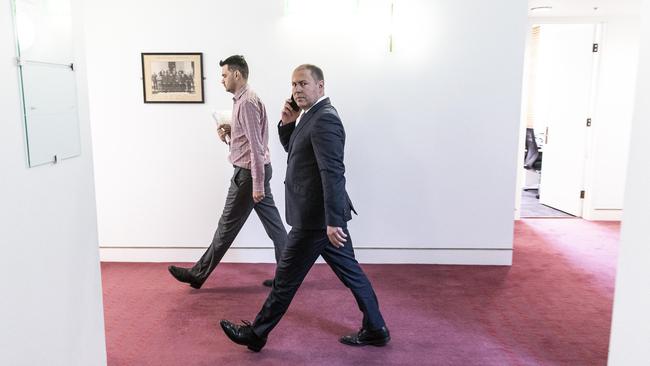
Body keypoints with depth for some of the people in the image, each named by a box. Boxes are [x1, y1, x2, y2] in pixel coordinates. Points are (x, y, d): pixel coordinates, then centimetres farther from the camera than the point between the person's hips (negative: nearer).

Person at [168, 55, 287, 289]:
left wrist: (257, 184, -22)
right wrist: (230, 133, 4)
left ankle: (198, 274, 14)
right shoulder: (243, 100, 16)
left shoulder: (247, 102, -16)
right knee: (272, 222, 10)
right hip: (255, 171, 10)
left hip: (248, 173, -10)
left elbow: (256, 145, -21)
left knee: (228, 225, 2)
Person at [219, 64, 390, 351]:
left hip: (315, 217, -10)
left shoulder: (324, 119, -18)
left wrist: (333, 222, -27)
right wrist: (288, 124, 3)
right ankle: (375, 330, 26)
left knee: (286, 278, 5)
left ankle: (256, 334, 22)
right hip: (325, 215, 10)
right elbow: (294, 151, 22)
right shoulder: (313, 115, 13)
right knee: (349, 271, 15)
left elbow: (333, 173, -25)